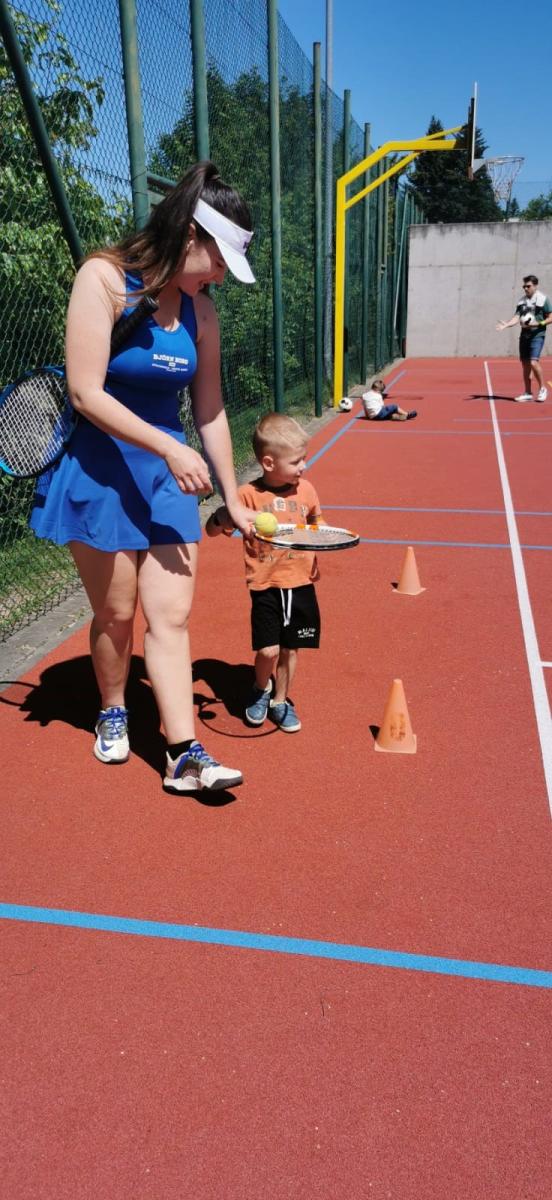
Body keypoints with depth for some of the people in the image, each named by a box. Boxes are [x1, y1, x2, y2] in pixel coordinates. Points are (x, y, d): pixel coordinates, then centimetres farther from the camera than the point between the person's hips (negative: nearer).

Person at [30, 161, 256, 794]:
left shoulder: (198, 307, 4)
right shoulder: (104, 278, -13)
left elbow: (209, 409, 8)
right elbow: (86, 393, -19)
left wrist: (232, 497, 9)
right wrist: (168, 447, -24)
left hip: (169, 470, 4)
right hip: (99, 471, -4)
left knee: (170, 614, -1)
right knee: (115, 612, 7)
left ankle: (184, 753, 4)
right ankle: (112, 713, 34)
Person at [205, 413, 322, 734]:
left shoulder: (305, 490, 2)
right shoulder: (249, 495, -10)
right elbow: (211, 530, -8)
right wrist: (229, 516, -27)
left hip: (301, 584, 3)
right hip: (267, 586, -3)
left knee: (291, 648, 11)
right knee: (268, 650, -8)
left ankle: (281, 700, 34)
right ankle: (261, 689, 25)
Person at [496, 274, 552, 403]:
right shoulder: (522, 300, 10)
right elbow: (517, 317, 2)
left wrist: (538, 324, -20)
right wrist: (506, 325, -16)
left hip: (537, 335, -6)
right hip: (524, 335, 6)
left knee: (533, 362, -18)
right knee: (525, 364, 7)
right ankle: (527, 393, 16)